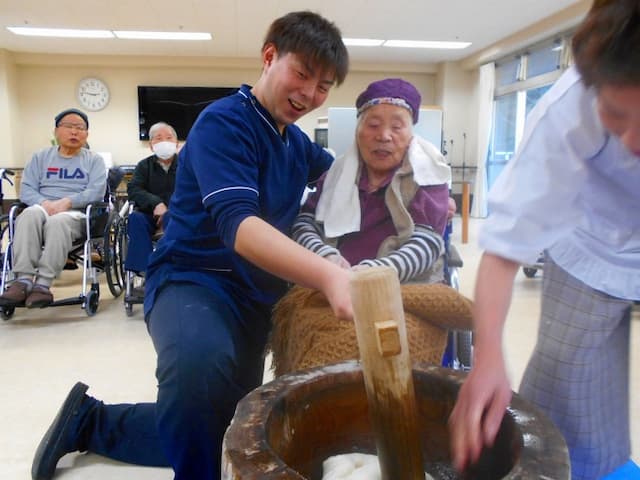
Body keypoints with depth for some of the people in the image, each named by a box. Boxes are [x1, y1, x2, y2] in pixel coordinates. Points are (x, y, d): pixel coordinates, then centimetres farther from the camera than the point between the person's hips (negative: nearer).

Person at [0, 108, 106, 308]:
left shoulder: (94, 160, 15)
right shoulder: (41, 157, 22)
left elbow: (96, 191, -2)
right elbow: (26, 189, 10)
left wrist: (66, 202, -17)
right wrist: (44, 203, -12)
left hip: (78, 213, -2)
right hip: (42, 209, 2)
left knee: (58, 221, -39)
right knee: (29, 214, -35)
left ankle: (42, 285, -41)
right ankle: (23, 281, -42)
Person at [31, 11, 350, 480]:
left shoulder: (298, 142, 8)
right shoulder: (223, 122, -16)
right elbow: (237, 223, -32)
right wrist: (327, 274, -47)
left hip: (256, 294, 8)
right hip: (194, 278, -8)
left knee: (227, 434, 15)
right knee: (201, 356, -43)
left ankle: (90, 421, 30)